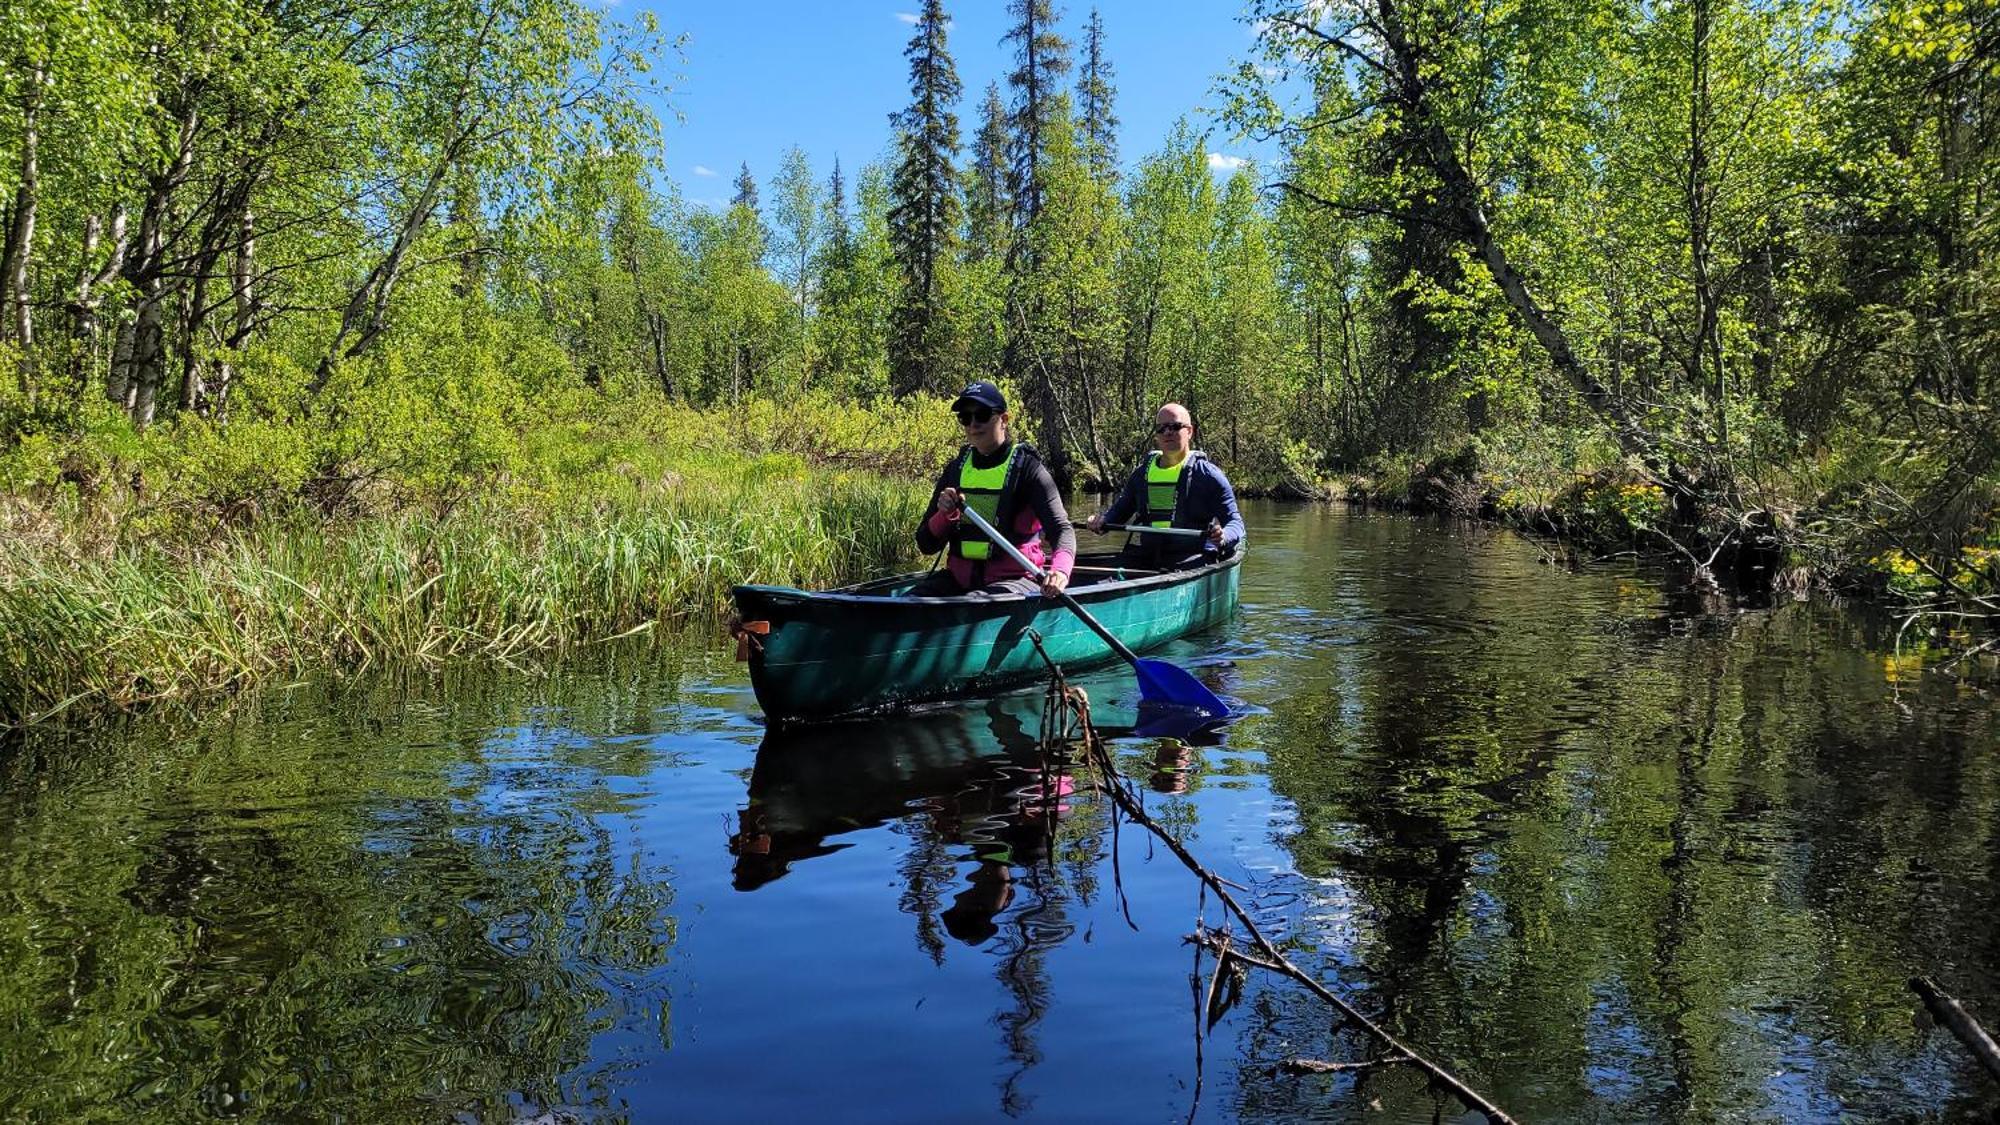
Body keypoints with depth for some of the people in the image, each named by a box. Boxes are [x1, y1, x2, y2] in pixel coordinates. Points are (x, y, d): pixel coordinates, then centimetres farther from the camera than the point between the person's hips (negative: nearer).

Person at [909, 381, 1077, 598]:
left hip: (1013, 578, -4)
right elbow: (926, 545, 10)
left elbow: (1061, 529, -16)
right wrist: (945, 515, -12)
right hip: (959, 578, 5)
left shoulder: (1026, 466, -4)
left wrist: (1060, 570, -38)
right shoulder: (956, 469, 10)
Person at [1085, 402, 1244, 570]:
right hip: (1148, 555, 4)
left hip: (1193, 557, -4)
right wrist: (1101, 521, 6)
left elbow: (1235, 522, 1)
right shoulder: (1142, 474, 17)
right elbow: (1120, 509, 29)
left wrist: (1223, 537, -22)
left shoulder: (1207, 473, 2)